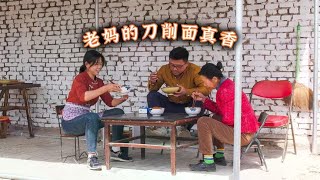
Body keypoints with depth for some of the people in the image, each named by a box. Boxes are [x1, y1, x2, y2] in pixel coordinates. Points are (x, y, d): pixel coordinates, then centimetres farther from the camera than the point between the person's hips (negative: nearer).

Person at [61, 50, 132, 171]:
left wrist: (123, 99, -15)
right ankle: (92, 157, -35)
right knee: (92, 117, -38)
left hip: (86, 119, 8)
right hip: (70, 120, -8)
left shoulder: (99, 82, 8)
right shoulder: (80, 78, -13)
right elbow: (84, 96, -34)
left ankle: (116, 151, 2)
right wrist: (105, 88, -41)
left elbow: (110, 102, 5)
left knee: (118, 113, -3)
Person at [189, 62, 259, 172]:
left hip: (243, 134, -11)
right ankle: (219, 156, 31)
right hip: (247, 130, 11)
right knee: (216, 118, 33)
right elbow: (220, 110, 17)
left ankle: (208, 163, -8)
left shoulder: (225, 90, -21)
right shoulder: (227, 84, 10)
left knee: (203, 122, -16)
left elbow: (229, 119, -21)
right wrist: (203, 99, 11)